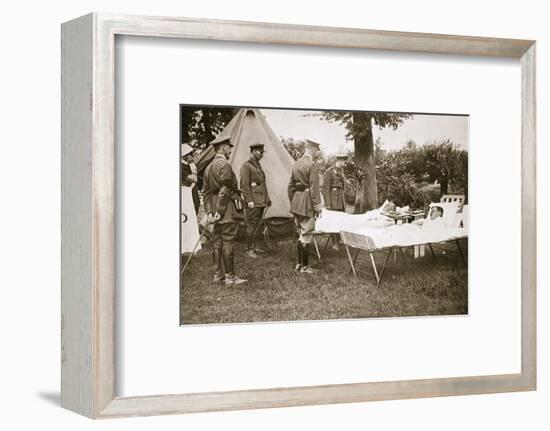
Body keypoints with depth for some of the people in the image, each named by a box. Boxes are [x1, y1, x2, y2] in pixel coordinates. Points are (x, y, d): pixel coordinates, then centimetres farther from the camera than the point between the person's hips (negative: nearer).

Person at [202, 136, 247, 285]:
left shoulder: (209, 167, 15)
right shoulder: (225, 165, -15)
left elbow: (206, 191, 14)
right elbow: (225, 190, -19)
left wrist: (209, 212, 10)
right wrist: (220, 211, -15)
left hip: (216, 208, 9)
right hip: (228, 211, -9)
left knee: (218, 243, 12)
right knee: (228, 243, -4)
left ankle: (218, 275, 17)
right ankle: (230, 276, 0)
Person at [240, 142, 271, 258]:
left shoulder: (258, 165, 17)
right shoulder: (246, 166, -9)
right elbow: (244, 185, -14)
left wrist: (267, 198, 20)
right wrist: (249, 201, -20)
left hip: (261, 200, 8)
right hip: (253, 201, -8)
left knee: (257, 224, 11)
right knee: (252, 225, -6)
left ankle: (253, 246, 18)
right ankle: (249, 249, -2)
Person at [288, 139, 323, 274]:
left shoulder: (297, 163, 11)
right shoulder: (312, 166, -14)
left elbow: (291, 185, 17)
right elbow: (314, 189, -16)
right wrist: (318, 208, -11)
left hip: (296, 203, 8)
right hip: (307, 204, -8)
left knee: (301, 234, 18)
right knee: (306, 235, 0)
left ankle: (298, 263, 22)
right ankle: (304, 267, 6)